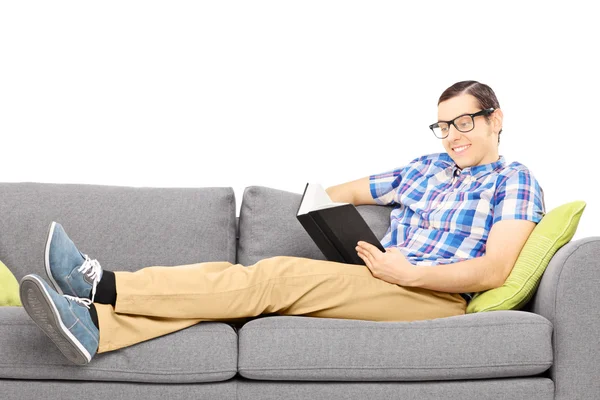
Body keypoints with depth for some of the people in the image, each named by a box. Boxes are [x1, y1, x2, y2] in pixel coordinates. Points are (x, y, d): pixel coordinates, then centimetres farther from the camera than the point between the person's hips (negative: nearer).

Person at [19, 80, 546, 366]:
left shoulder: (513, 180, 7)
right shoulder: (425, 168, 27)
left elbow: (494, 271, -7)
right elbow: (345, 192, 33)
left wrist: (410, 272, -15)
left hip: (436, 296, -6)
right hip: (381, 280, 6)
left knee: (278, 275, -26)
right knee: (252, 275, -19)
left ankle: (105, 285, -29)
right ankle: (95, 325, -35)